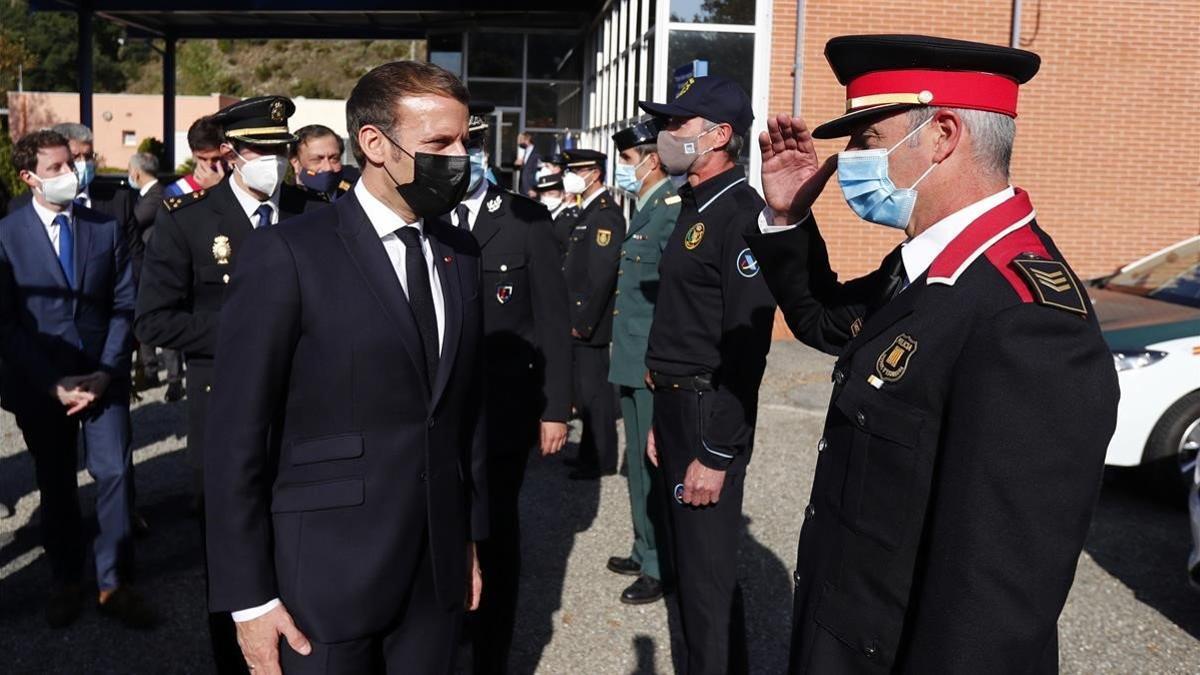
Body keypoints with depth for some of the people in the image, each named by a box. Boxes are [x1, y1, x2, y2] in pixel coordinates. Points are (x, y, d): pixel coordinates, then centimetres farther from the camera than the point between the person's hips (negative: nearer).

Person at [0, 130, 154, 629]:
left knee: (115, 474, -3)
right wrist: (53, 383, -12)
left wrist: (105, 372, -8)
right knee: (56, 485, 12)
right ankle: (66, 582, 28)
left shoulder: (106, 227, 3)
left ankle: (113, 584, 11)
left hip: (102, 377, 1)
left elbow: (124, 305, 2)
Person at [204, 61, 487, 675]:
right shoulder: (287, 255, -12)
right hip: (326, 578, -5)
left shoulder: (461, 252, 6)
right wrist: (249, 596, -10)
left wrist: (471, 534, 12)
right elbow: (236, 437, -10)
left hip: (439, 571, 5)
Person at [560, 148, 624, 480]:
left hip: (590, 323, -10)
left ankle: (601, 461, 9)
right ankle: (591, 453, 27)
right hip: (578, 320, 10)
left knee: (594, 390, -2)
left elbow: (602, 274, -21)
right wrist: (574, 318, 16)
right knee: (585, 388, 16)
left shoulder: (605, 213, -15)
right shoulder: (589, 211, 17)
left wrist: (583, 322, -19)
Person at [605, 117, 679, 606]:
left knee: (655, 466, 1)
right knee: (639, 463, 19)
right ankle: (646, 551, 34)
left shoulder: (673, 209, -16)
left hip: (656, 366, -10)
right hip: (633, 361, 10)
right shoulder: (645, 209, 14)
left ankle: (662, 568, 15)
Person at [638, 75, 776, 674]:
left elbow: (746, 348, -22)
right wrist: (662, 420, 18)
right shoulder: (694, 208, 13)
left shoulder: (741, 213, -17)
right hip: (675, 405, 10)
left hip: (710, 415, -10)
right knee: (686, 559, 20)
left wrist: (716, 454, -21)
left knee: (708, 572, 2)